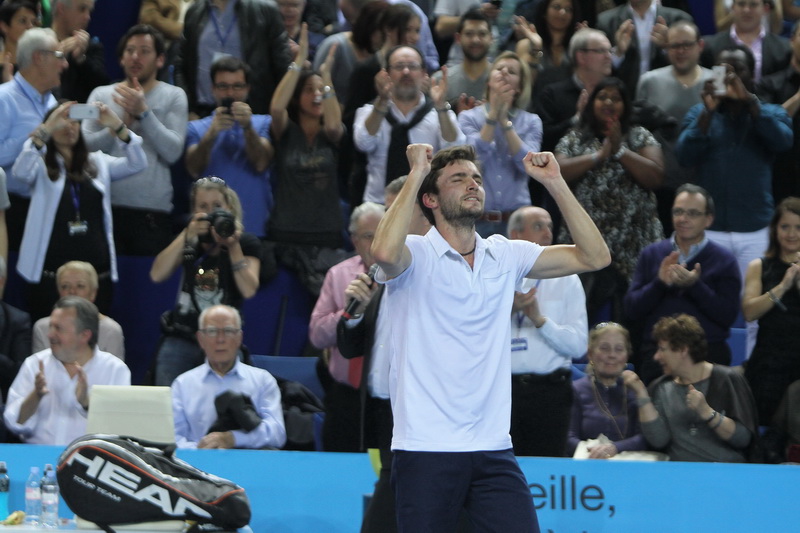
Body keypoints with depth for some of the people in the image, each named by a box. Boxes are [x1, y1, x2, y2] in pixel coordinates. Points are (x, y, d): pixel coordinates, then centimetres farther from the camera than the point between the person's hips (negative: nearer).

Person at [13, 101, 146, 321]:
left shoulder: (98, 162, 14)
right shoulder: (42, 165, 4)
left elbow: (137, 164, 0)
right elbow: (21, 172, -18)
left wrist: (117, 126, -15)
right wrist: (46, 129, -27)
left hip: (97, 271, 3)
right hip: (50, 273, -3)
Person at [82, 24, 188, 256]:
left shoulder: (173, 96, 8)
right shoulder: (101, 95, 12)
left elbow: (172, 152, -4)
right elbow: (85, 146, 0)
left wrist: (143, 112, -11)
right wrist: (122, 123, -11)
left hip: (153, 209, -1)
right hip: (106, 205, 1)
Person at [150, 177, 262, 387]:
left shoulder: (246, 243, 5)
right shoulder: (191, 243, 13)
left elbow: (248, 290, -10)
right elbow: (157, 275, -3)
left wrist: (233, 246, -14)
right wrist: (187, 235, -8)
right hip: (181, 340, 2)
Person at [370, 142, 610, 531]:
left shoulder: (506, 255, 12)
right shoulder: (416, 255, -3)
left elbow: (594, 257, 9)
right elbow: (385, 253, -28)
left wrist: (555, 182, 4)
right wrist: (416, 174, -17)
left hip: (494, 450, 4)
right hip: (426, 451, -4)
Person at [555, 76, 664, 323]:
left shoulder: (641, 137, 11)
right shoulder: (574, 140, 13)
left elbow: (655, 177, -3)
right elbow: (559, 173, -4)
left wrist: (620, 150, -7)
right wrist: (600, 154, -7)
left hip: (632, 244, -1)